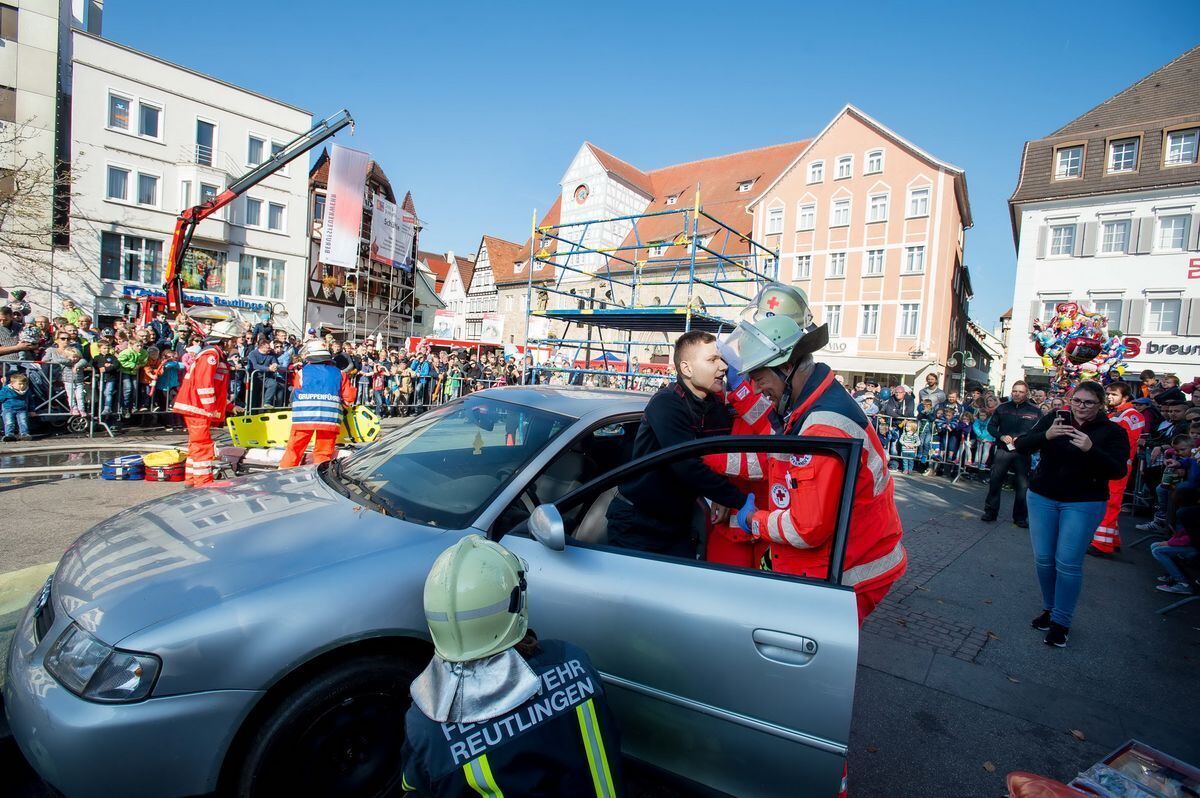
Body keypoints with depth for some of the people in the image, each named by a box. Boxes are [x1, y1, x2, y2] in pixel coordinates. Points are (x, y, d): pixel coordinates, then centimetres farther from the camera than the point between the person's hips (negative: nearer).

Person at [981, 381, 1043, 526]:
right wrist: (1001, 436, -7)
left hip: (1023, 453, -1)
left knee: (1023, 485, 3)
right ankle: (990, 512, 13)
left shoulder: (1035, 411, 1)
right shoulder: (1002, 408, 8)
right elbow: (991, 426, 10)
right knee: (995, 481, 2)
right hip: (1003, 450, 1)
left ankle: (1020, 517, 15)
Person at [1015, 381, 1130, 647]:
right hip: (1042, 498, 2)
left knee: (1068, 562, -3)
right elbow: (1020, 446, -8)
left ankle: (1061, 621, 10)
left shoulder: (1112, 432, -5)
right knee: (1043, 559, 7)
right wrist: (1046, 436, -27)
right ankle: (1049, 608, 26)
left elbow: (1117, 470, -15)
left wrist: (1091, 449, -31)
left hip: (1084, 504, -2)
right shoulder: (1053, 419, -1)